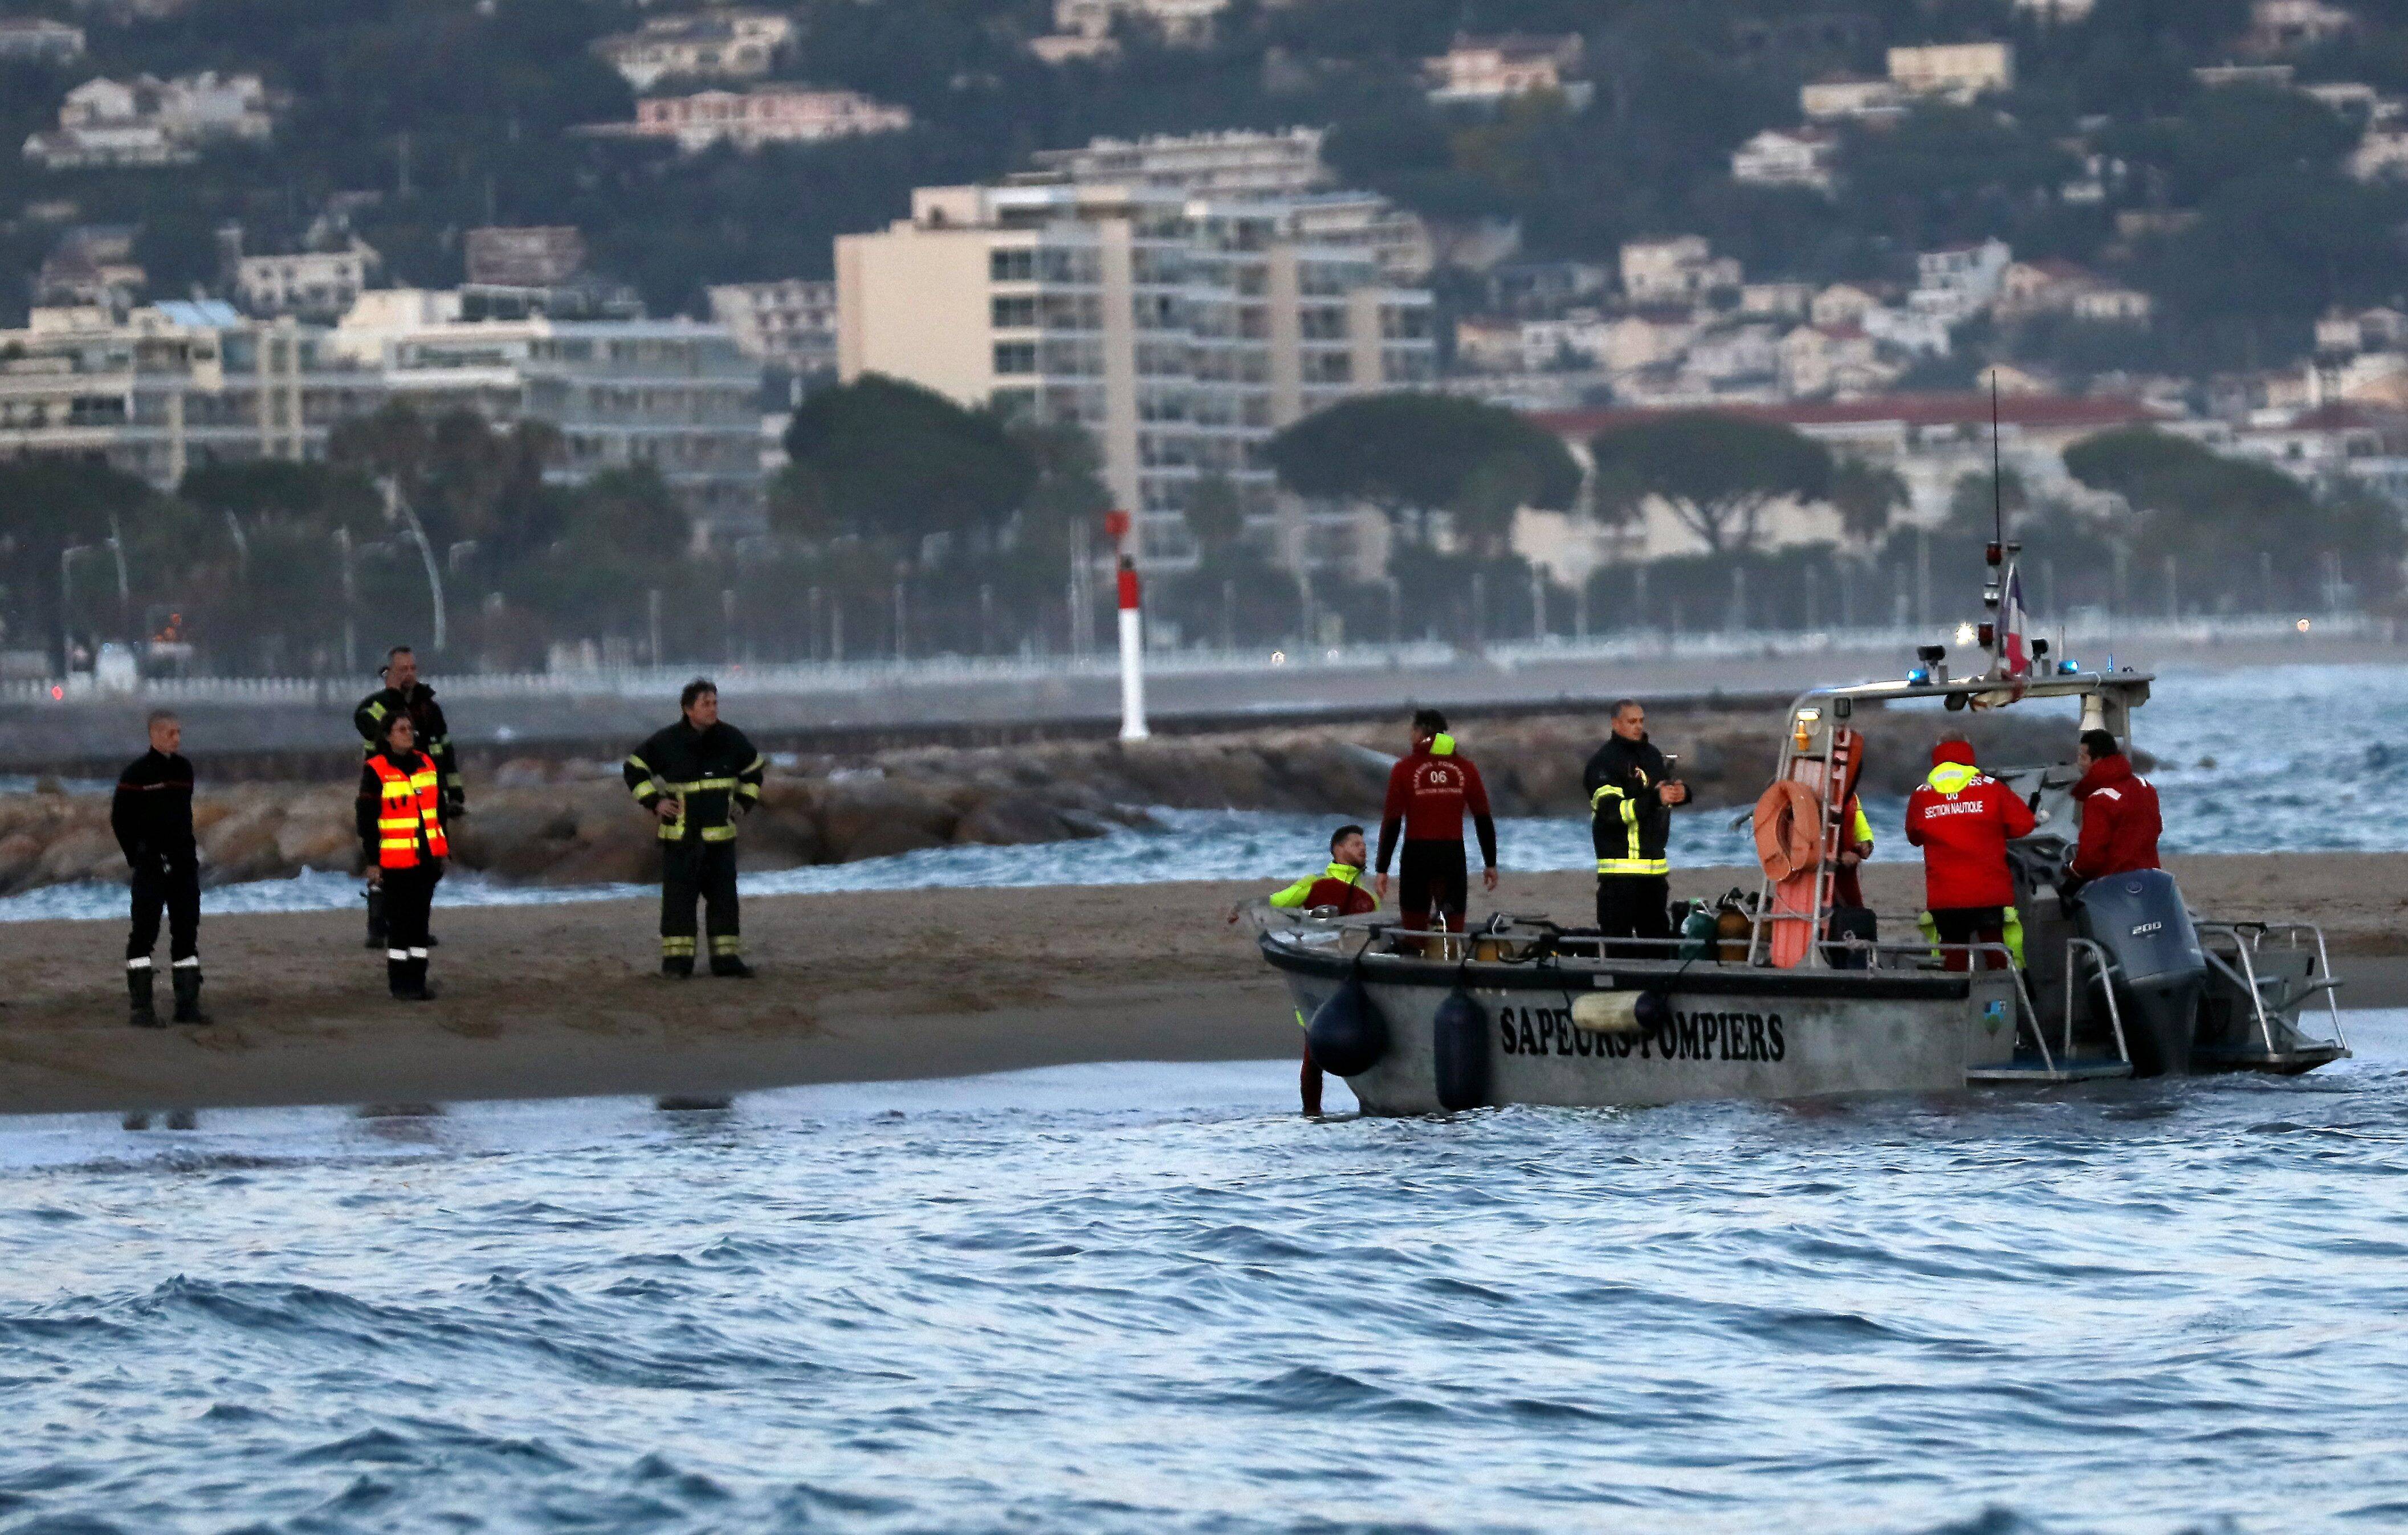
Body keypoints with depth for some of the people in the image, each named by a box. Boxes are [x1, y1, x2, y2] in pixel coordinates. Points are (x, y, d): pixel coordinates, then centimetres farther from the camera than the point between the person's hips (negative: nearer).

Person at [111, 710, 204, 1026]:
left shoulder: (184, 769, 10)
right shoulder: (136, 773, -8)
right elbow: (120, 819, -5)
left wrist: (188, 851, 15)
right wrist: (137, 857, -7)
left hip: (184, 864, 6)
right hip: (151, 864, -6)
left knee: (187, 932, 7)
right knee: (144, 932, -4)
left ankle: (188, 1004, 12)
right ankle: (142, 1008, -3)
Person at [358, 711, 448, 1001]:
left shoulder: (426, 764, 9)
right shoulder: (375, 771, -9)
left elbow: (439, 810, 18)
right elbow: (367, 821, -8)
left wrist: (444, 850, 17)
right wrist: (372, 862, -11)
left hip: (426, 857, 6)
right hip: (395, 863, -6)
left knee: (420, 920, 9)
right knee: (399, 921, -2)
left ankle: (418, 980, 15)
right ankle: (400, 984, 4)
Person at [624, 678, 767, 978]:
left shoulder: (730, 739, 3)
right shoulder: (667, 742, -6)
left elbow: (754, 770, 21)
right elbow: (635, 768, 6)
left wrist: (743, 804, 11)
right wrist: (654, 802, -3)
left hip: (720, 835, 3)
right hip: (680, 837, -3)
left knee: (724, 897, 3)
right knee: (678, 897, -3)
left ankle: (726, 957, 8)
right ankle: (676, 960, 0)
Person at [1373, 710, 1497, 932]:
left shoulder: (1405, 768, -2)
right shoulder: (1465, 768, 6)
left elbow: (1392, 822, -5)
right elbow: (1484, 820, 6)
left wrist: (1382, 870, -2)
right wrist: (1490, 864, 14)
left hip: (1417, 855, -2)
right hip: (1454, 856, 2)